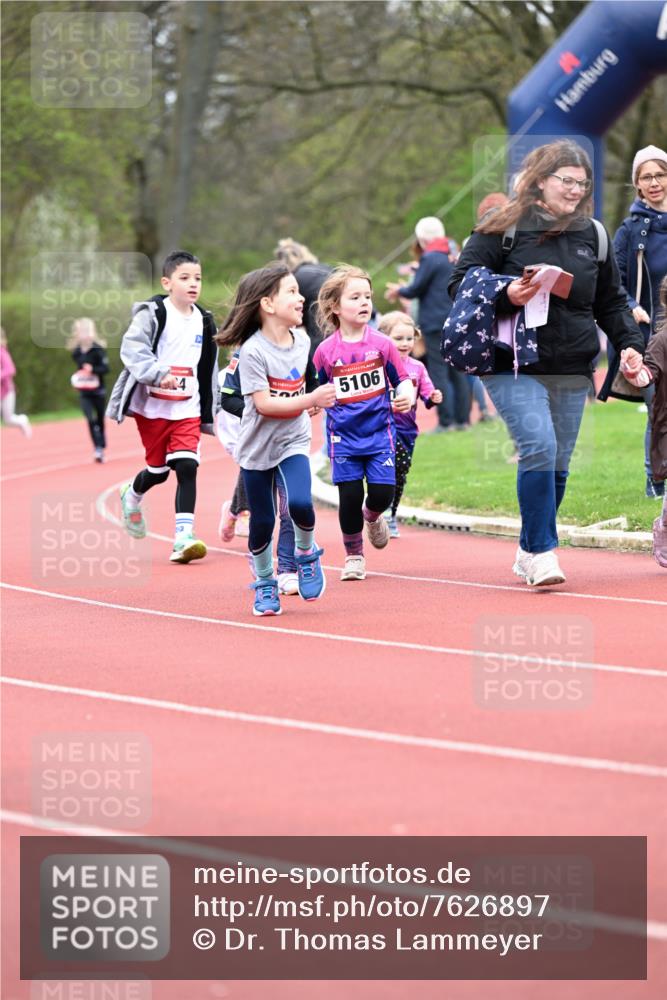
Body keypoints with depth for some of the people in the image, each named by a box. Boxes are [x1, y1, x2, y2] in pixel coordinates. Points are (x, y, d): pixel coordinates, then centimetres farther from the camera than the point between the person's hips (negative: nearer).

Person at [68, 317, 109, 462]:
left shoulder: (98, 349, -10)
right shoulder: (76, 352, 2)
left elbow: (105, 367, -15)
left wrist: (92, 370, -29)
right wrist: (77, 377, 2)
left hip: (98, 390, -2)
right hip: (84, 392, 2)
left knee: (100, 421, 10)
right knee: (90, 420, -14)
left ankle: (102, 449, 25)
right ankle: (97, 449, -16)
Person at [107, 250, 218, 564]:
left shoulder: (203, 321, 9)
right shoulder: (152, 314, -8)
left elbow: (208, 369, 17)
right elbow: (132, 350, -17)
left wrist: (210, 412, 18)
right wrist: (158, 373, -30)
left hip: (187, 409, 3)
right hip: (151, 406, -3)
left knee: (187, 466, -13)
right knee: (158, 470, 9)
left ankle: (184, 537, -14)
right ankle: (132, 496, 45)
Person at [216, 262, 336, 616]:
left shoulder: (302, 341, -1)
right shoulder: (253, 351, -19)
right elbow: (263, 403, -24)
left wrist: (308, 409, 5)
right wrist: (310, 400, -28)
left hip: (293, 442, 3)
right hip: (257, 446, -3)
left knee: (299, 503, -21)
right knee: (262, 521, 4)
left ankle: (306, 553, 8)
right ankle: (264, 584, 26)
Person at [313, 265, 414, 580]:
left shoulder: (381, 344, -3)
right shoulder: (326, 351, -3)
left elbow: (402, 379, 1)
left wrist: (406, 395, -19)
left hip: (379, 432, 1)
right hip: (344, 436, -1)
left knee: (382, 492, -6)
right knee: (350, 496, -3)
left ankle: (372, 516, 33)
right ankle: (353, 556, 17)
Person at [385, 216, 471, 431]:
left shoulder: (430, 259, -11)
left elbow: (416, 289, -9)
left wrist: (399, 291, 11)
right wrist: (403, 290, 24)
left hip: (436, 323, -8)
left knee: (438, 373, -5)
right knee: (458, 372, 10)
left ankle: (445, 421, -8)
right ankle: (462, 419, 10)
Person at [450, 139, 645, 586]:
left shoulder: (591, 234, 11)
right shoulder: (505, 228, -3)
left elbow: (611, 301, 20)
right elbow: (462, 281, -4)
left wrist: (631, 344, 7)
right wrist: (505, 296, -20)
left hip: (573, 372, 5)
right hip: (515, 368, -5)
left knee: (558, 465, 7)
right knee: (539, 446, -21)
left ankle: (529, 551, 23)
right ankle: (542, 551, -13)